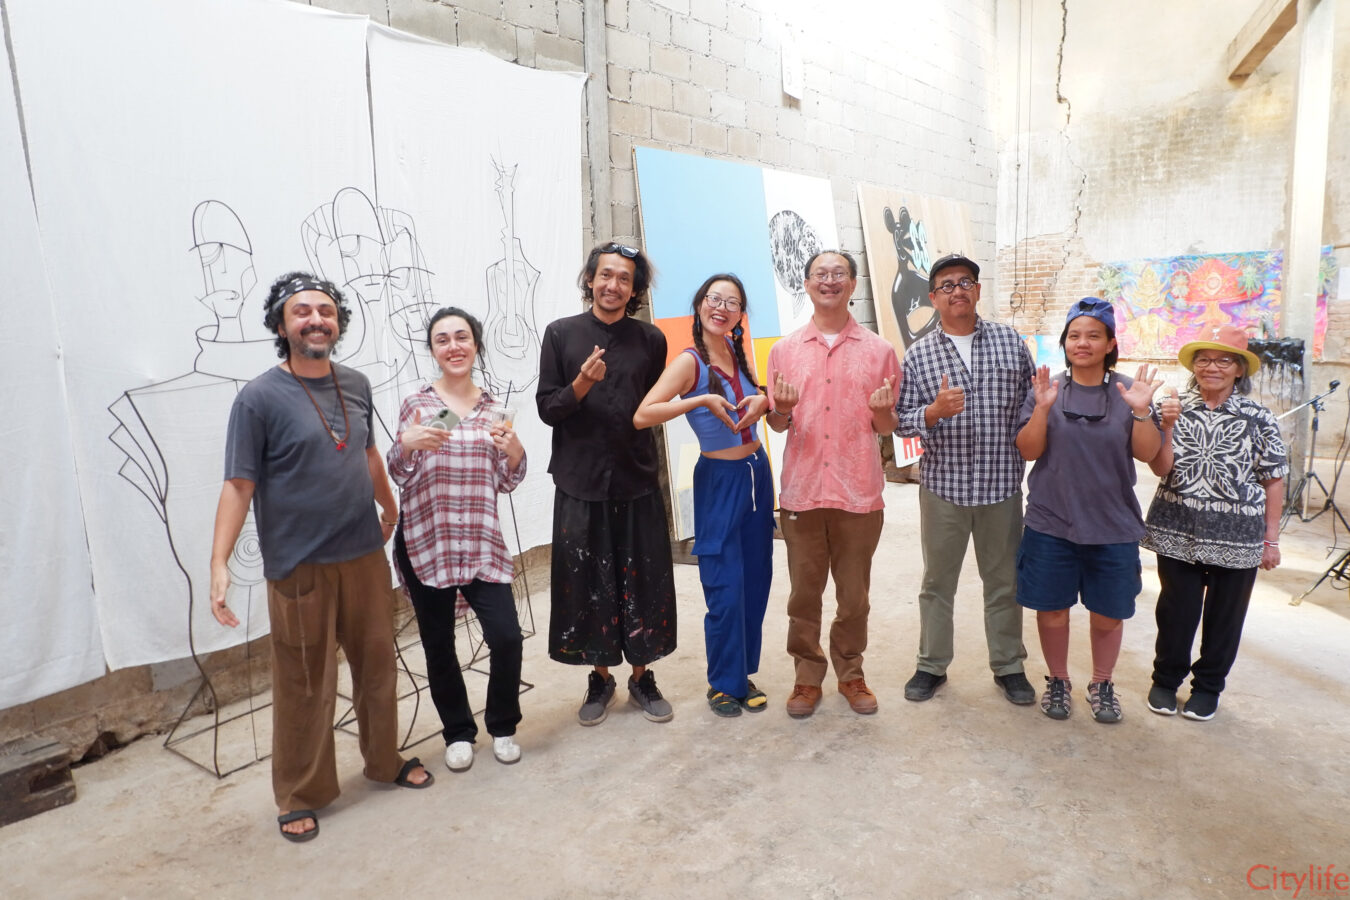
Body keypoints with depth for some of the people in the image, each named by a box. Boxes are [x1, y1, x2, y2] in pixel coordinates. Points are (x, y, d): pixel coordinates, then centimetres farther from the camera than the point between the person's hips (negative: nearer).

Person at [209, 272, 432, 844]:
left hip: (365, 556, 5)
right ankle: (300, 796, 24)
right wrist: (219, 564, -18)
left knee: (377, 665, 15)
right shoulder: (259, 398, -10)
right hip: (300, 567, -5)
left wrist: (390, 508, 29)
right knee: (305, 686, 5)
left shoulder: (355, 385, 6)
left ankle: (384, 760, 35)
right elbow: (238, 486, -11)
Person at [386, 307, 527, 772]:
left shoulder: (494, 408, 7)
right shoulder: (416, 403, 1)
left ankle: (503, 726, 21)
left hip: (480, 541, 1)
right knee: (439, 645, 8)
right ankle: (458, 732, 30)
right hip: (424, 542, -1)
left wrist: (514, 449, -12)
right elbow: (400, 476, 0)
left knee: (507, 637, -6)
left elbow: (506, 482, 8)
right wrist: (406, 444, -21)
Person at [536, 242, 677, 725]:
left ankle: (641, 676, 26)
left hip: (637, 480, 1)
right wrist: (581, 384, -18)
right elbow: (547, 408, -1)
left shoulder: (650, 339, 5)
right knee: (585, 582, 6)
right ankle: (600, 678, 26)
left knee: (643, 581, 6)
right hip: (580, 481, -1)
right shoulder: (561, 333, 1)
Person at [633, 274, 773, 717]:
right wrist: (701, 400, -27)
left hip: (757, 473, 6)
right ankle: (724, 683, 19)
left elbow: (759, 396, 21)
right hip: (719, 481, -6)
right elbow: (642, 415, -24)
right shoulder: (690, 361, -14)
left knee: (756, 580, 11)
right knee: (726, 588, -1)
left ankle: (744, 673, 28)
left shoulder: (736, 353, 4)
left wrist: (762, 400, -2)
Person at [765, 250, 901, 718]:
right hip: (801, 490, 0)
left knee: (854, 595, 10)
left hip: (859, 493, 0)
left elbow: (886, 427, 9)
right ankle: (807, 675, 25)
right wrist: (782, 410, -13)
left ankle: (851, 674, 29)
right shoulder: (784, 350, 7)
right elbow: (776, 423, 10)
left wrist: (883, 410, -14)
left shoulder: (878, 350, 5)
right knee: (804, 592, 9)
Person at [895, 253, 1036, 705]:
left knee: (1004, 581, 13)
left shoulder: (1010, 341, 4)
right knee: (937, 581, 11)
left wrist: (1030, 452, 2)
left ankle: (1008, 665, 31)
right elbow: (901, 421, -2)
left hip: (1002, 484, 1)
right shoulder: (918, 353, 0)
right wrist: (935, 410, -20)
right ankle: (931, 665, 27)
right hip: (942, 485, -1)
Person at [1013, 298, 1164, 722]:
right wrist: (1043, 408, -21)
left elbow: (1147, 454, -4)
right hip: (1051, 523, 0)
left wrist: (1141, 410, -19)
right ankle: (1057, 680, 30)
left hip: (1113, 525, 1)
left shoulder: (1129, 391, 0)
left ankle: (1102, 684, 33)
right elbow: (1028, 451, -7)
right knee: (1052, 607, 9)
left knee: (1108, 612, 11)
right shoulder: (1047, 389, -1)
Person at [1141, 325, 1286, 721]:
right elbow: (1160, 468, -4)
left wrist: (1271, 539, 3)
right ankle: (1166, 679, 26)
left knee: (1224, 616, 12)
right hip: (1178, 532, 0)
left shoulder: (1258, 417, -1)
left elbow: (1274, 480, 3)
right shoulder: (1175, 407, 0)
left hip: (1238, 537, 0)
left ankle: (1208, 685, 30)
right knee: (1176, 611, 6)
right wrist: (1168, 427, -19)